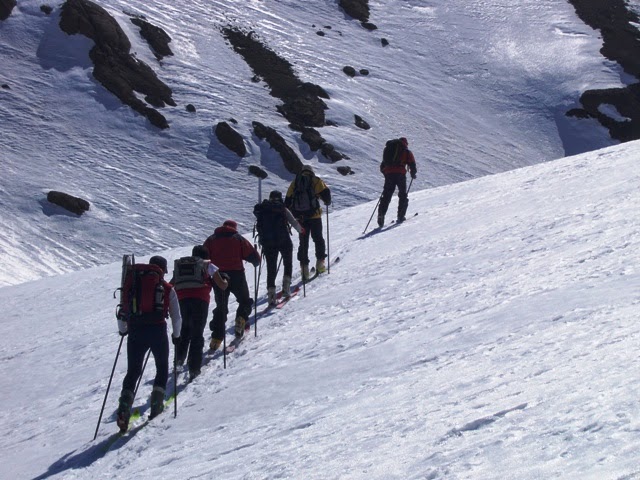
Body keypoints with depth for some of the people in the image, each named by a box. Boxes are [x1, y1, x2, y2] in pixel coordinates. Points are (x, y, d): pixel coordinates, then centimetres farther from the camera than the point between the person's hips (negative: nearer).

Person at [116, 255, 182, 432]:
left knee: (133, 371, 10)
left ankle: (124, 409, -9)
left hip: (135, 332, 2)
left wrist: (123, 330, 28)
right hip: (158, 331, -2)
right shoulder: (167, 289, 9)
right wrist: (176, 335, 23)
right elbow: (176, 317, 8)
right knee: (162, 368, 21)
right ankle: (156, 403, 8)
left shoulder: (134, 285, 13)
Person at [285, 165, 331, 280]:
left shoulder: (294, 183, 13)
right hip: (314, 215, -3)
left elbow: (288, 202, 10)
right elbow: (325, 192, -8)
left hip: (300, 217, 3)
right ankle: (320, 262, 4)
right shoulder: (316, 181, 4)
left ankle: (304, 266, 3)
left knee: (303, 242, 9)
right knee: (318, 239, 12)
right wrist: (327, 202, 13)